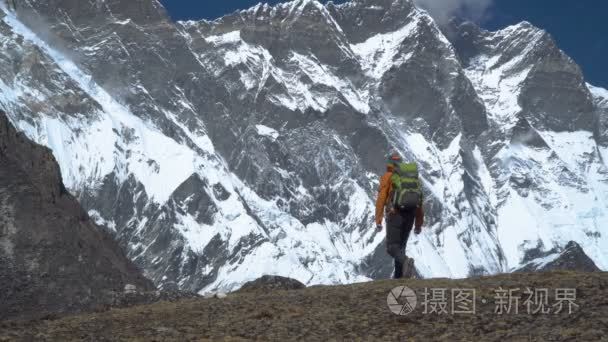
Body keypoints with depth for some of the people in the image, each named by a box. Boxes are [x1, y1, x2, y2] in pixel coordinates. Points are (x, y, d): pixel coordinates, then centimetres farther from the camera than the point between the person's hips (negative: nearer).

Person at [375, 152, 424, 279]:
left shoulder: (387, 177, 5)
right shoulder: (414, 177, 18)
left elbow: (381, 200, -3)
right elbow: (420, 202, 16)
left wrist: (378, 221, -3)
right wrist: (419, 224, 21)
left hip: (395, 214, -4)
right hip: (410, 215, 5)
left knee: (392, 247, -2)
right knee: (401, 245, 16)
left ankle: (406, 261, -32)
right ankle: (398, 277, 7)